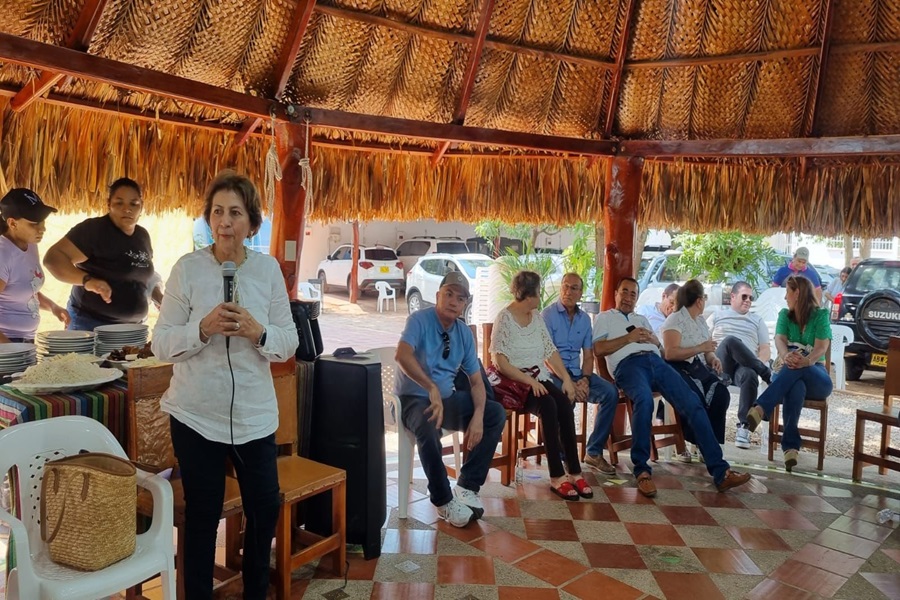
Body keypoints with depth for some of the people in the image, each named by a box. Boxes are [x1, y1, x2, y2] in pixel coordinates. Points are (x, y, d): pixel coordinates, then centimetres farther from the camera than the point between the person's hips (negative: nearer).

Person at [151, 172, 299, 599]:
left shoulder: (268, 269, -1)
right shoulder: (187, 268, -6)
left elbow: (289, 343, 1)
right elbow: (161, 345, -6)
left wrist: (258, 332, -19)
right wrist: (203, 329, -23)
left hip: (254, 414, 2)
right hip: (196, 414, -2)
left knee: (265, 508, 11)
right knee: (202, 515, 10)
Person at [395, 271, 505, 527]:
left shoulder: (464, 333, 5)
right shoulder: (420, 320, -13)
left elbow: (476, 381, 4)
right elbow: (402, 355, -33)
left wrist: (478, 416, -13)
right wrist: (432, 388, -42)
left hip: (447, 398, 7)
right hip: (414, 398, -6)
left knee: (497, 413, -8)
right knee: (428, 429, -37)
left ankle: (467, 486, -4)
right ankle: (444, 501, -16)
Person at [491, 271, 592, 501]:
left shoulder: (536, 316, 13)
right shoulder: (505, 318, -8)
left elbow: (550, 351, 12)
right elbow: (501, 362, -15)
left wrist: (566, 378, -2)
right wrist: (530, 381, -23)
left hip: (539, 379, 6)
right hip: (514, 383, -6)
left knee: (565, 404, -22)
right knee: (548, 406, -30)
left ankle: (574, 472, -20)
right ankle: (557, 476, -25)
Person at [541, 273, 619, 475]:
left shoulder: (584, 318, 12)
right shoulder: (548, 314, -5)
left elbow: (588, 354, 11)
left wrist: (585, 379, -9)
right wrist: (569, 383, -20)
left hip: (577, 372, 6)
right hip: (553, 373, -5)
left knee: (610, 392, -17)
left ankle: (594, 452, -8)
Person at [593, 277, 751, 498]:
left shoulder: (642, 319, 37)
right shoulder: (604, 317, 22)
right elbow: (598, 349, 4)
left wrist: (651, 338, 4)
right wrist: (629, 338, -2)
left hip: (656, 361, 6)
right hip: (628, 364, -5)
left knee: (692, 402, -19)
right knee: (644, 399, -40)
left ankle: (720, 472, -22)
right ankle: (642, 471, -31)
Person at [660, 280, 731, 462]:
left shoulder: (701, 321, 22)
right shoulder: (675, 320, -5)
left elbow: (707, 351, 23)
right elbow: (670, 353, -17)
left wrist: (714, 358, 0)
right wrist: (700, 348, -17)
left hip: (700, 368, 7)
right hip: (680, 369, -7)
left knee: (721, 394, -20)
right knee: (696, 399, -31)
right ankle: (690, 444, -14)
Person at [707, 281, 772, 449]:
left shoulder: (757, 320, 27)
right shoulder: (717, 316, 24)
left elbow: (766, 350, 17)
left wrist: (757, 364, -5)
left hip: (746, 365, 1)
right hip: (721, 364, -1)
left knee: (750, 375, -38)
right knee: (730, 341, -36)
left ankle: (743, 426, -37)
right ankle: (769, 375, -26)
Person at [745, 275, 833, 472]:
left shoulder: (821, 315, 4)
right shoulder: (784, 314, 14)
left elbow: (822, 348, -11)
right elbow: (779, 340, -6)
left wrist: (805, 361, -36)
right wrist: (786, 356, -32)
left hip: (816, 377, -1)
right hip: (786, 372, 1)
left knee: (798, 370, -39)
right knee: (796, 388, -37)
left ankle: (760, 409, -53)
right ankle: (791, 446, -44)